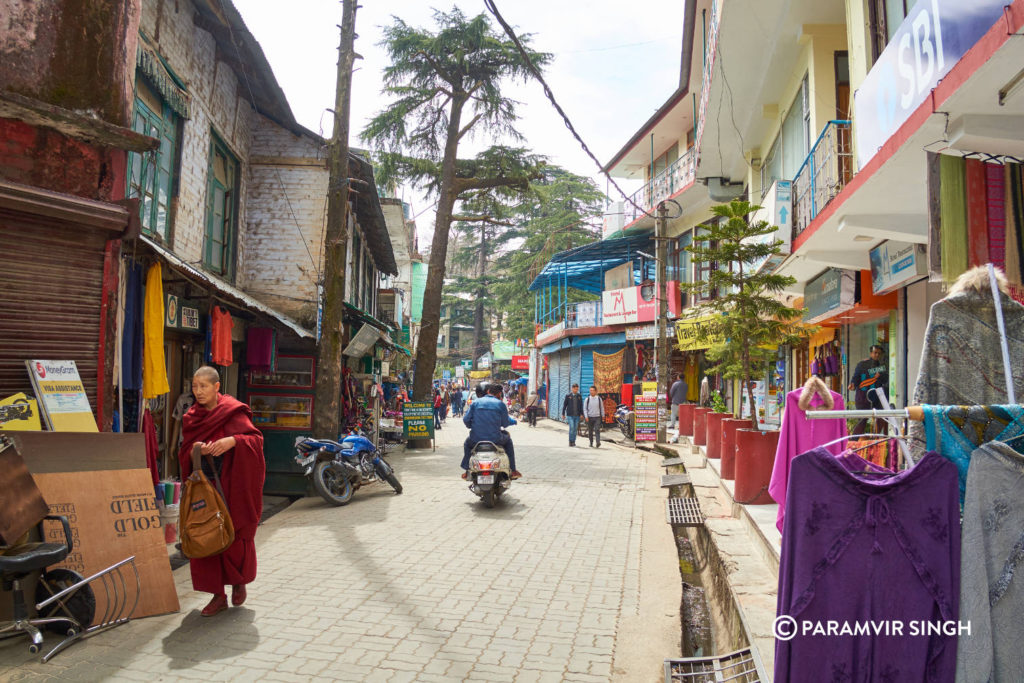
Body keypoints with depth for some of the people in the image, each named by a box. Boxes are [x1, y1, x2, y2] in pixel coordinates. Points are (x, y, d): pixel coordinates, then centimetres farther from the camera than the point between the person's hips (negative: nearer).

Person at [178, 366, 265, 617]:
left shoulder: (233, 412, -7)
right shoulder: (191, 417, 8)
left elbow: (256, 439, -12)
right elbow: (184, 453, 10)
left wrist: (233, 440, -29)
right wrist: (195, 450, -12)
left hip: (230, 483, -4)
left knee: (234, 535, 3)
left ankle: (239, 581, 30)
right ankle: (219, 596, 15)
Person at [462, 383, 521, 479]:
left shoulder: (476, 402, 4)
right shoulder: (500, 404, -1)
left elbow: (466, 419, 2)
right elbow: (505, 423, 2)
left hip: (476, 440, 1)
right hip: (495, 439, -1)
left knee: (467, 442, 35)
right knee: (508, 440, 31)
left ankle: (467, 471, 28)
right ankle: (513, 470, 28)